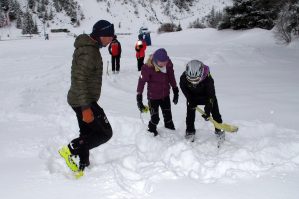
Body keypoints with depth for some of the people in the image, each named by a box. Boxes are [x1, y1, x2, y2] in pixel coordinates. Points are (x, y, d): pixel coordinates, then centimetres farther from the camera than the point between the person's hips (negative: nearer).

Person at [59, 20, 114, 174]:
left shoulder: (88, 47, 11)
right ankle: (71, 149, -3)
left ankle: (82, 167, 28)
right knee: (105, 133, -3)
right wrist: (86, 108, -28)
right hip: (84, 102, -10)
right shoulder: (89, 52, -21)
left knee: (87, 133, 18)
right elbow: (79, 80, -27)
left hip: (78, 100, 10)